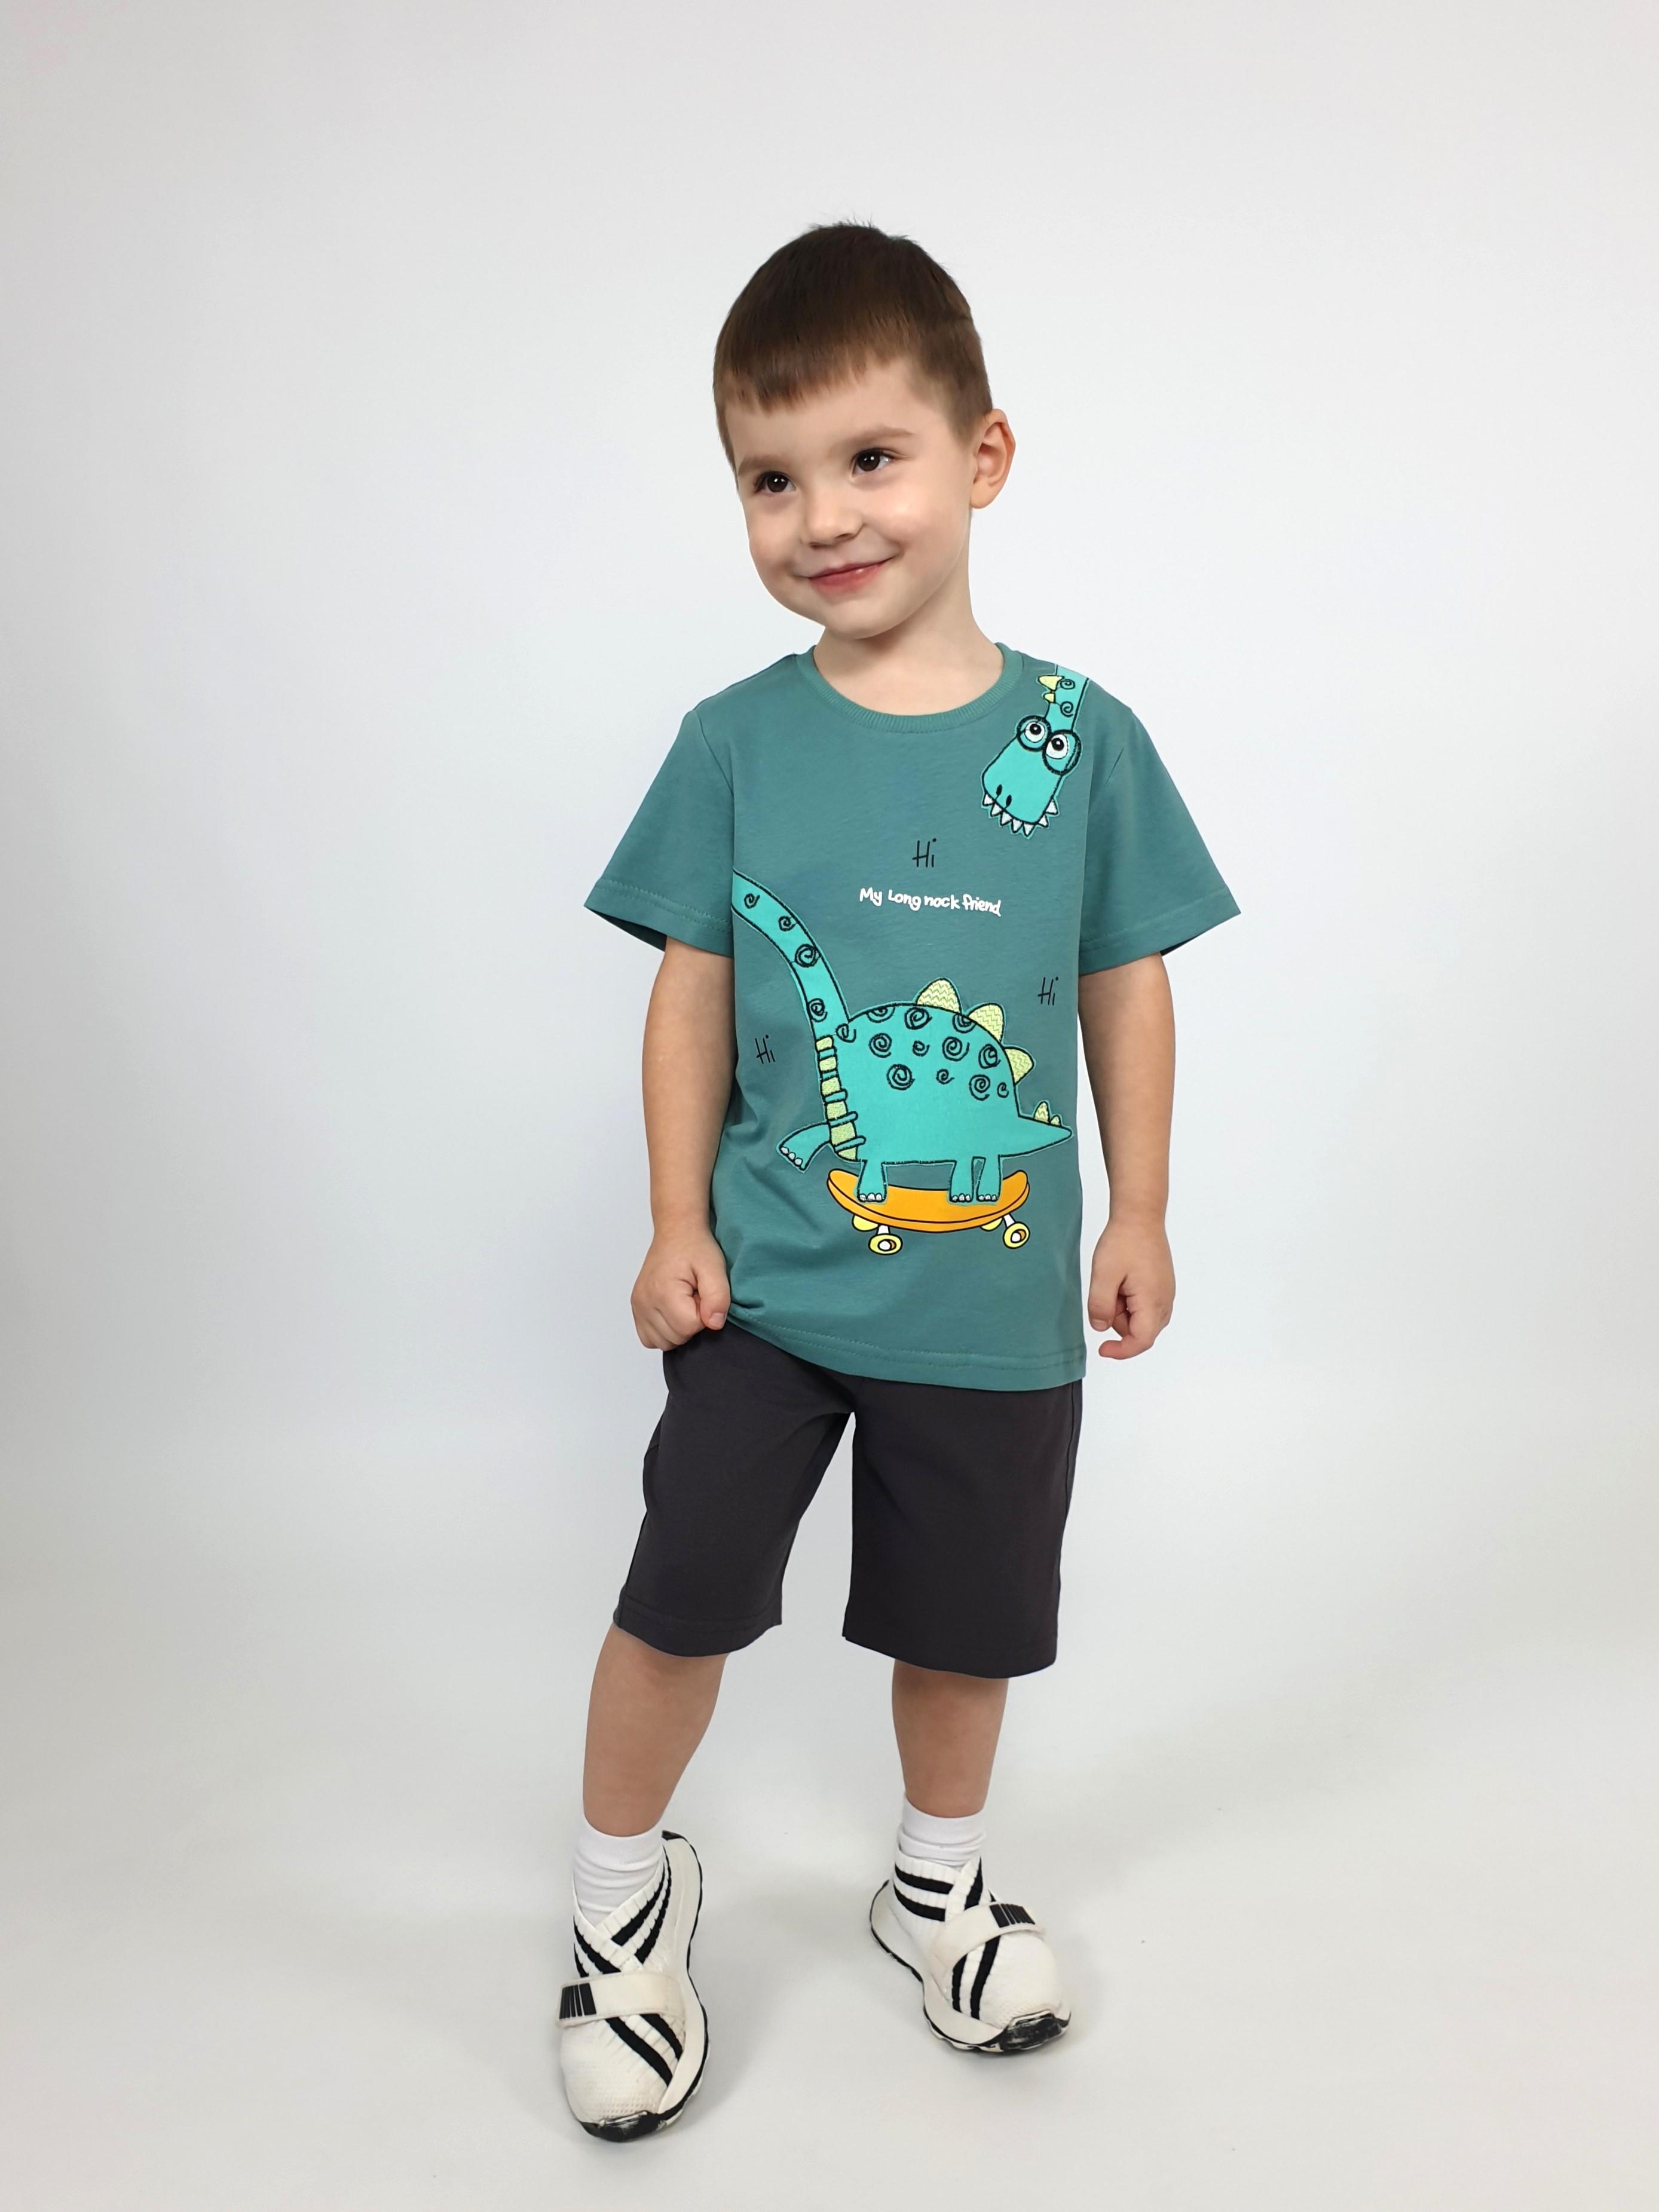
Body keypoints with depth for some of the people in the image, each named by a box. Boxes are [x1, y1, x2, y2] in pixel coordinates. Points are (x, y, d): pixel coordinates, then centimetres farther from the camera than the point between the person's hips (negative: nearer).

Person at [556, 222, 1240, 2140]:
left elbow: (1127, 988, 2)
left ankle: (938, 1880, 46)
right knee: (680, 1597, 5)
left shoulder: (1081, 739, -6)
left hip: (997, 1294, 1)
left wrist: (1138, 1217, 2)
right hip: (767, 1276, 0)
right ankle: (624, 1892, 34)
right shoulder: (734, 744, -5)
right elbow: (693, 997, -1)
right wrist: (678, 1225, -4)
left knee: (962, 1622, 17)